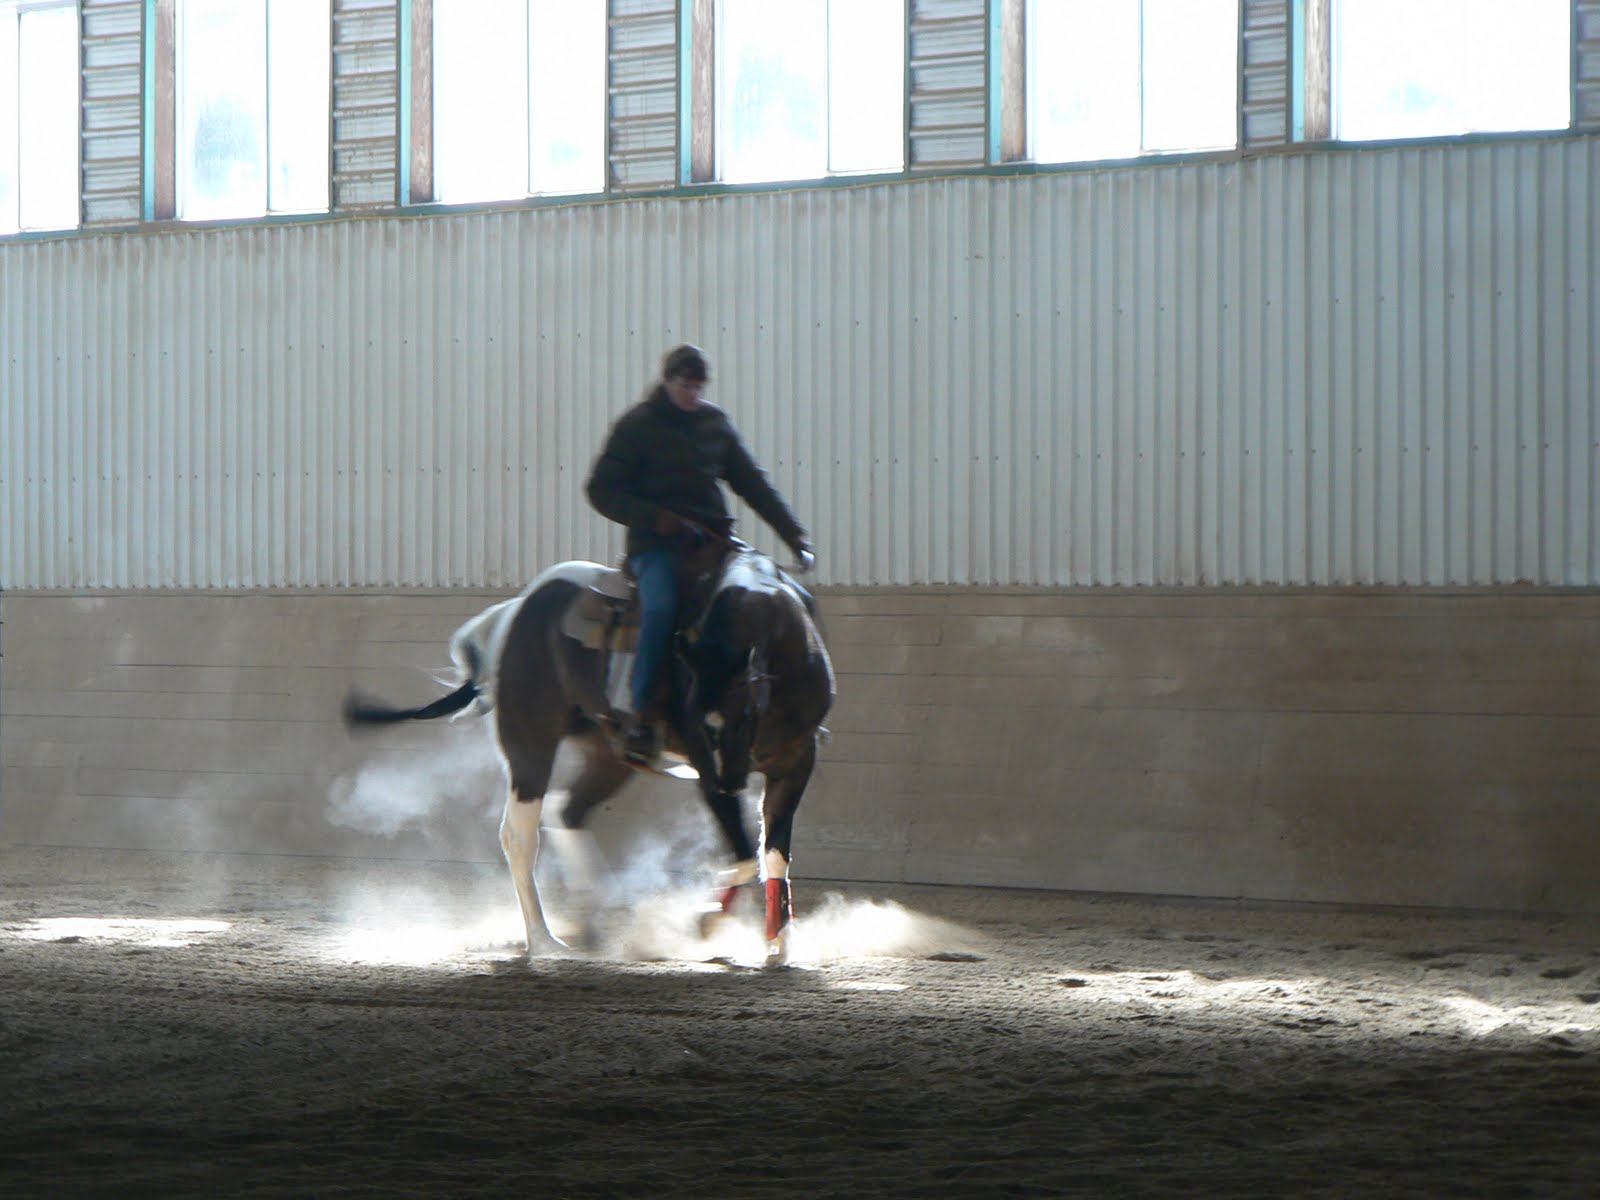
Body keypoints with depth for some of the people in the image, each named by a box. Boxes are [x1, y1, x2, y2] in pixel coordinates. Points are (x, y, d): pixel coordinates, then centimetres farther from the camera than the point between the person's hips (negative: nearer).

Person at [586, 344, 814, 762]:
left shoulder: (715, 422, 13)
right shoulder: (637, 425, 0)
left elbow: (752, 483, 17)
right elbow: (602, 490, -3)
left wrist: (792, 532, 7)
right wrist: (652, 517, -16)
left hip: (712, 538, 5)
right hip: (656, 543, -5)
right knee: (660, 607, -34)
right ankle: (640, 717, -29)